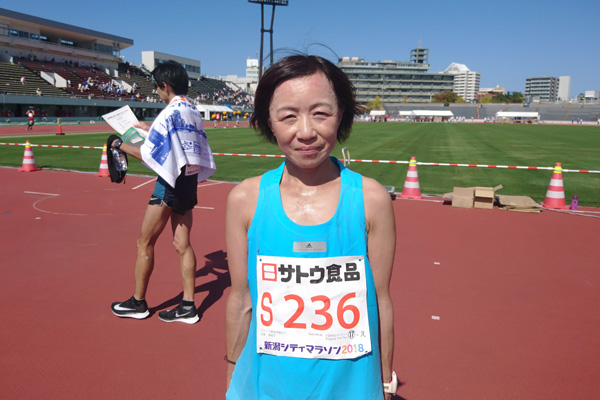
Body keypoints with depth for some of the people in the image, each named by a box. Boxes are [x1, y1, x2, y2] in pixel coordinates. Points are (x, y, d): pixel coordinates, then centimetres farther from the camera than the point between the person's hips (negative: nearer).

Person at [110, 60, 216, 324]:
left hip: (171, 183, -8)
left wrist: (120, 145, -1)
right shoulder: (193, 111, 9)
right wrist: (149, 129, 31)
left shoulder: (169, 113, -16)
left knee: (145, 243, 6)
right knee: (182, 244, 9)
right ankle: (187, 306, 11)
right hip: (190, 181, 8)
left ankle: (138, 303, 18)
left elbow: (147, 154, -17)